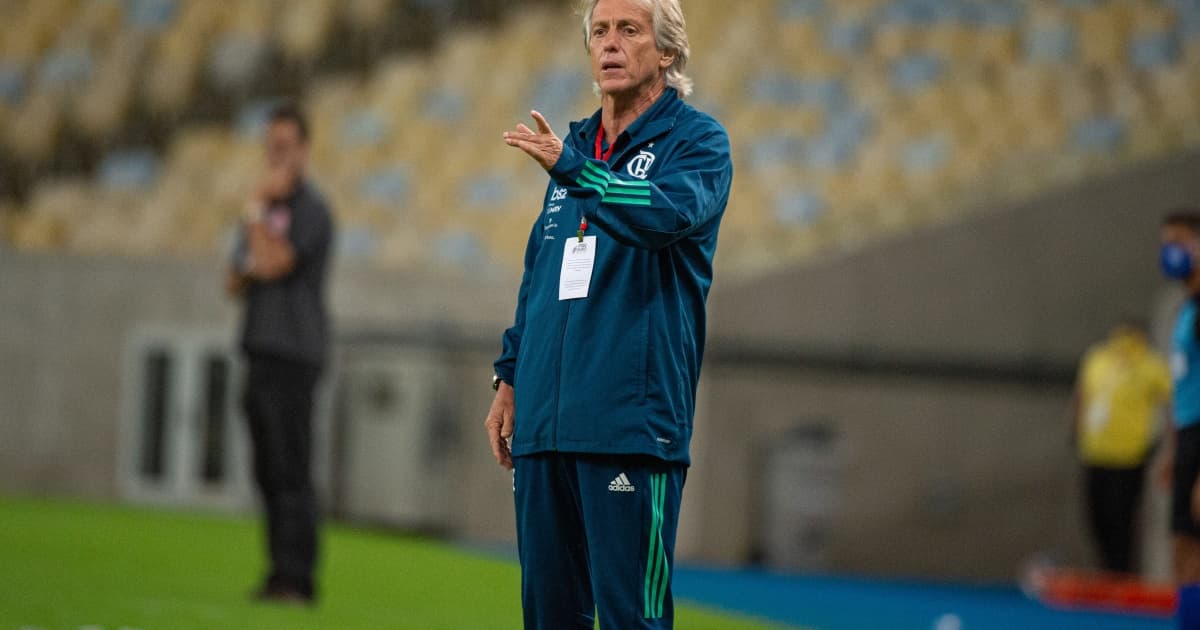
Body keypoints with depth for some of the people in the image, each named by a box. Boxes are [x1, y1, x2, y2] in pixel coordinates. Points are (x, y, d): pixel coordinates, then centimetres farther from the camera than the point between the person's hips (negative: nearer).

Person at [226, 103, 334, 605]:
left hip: (293, 353, -9)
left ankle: (297, 578, -15)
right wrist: (244, 274, 1)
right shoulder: (268, 206, 20)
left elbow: (274, 262, -19)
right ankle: (281, 574, 11)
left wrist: (257, 209, -9)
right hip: (260, 351, 9)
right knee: (268, 472, 8)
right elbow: (235, 281, 23)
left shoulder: (309, 208, -6)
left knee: (291, 471, -12)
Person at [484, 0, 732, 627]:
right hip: (543, 421, 7)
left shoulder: (697, 140, 0)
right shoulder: (574, 145, 20)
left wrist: (571, 167, -27)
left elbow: (670, 213, -22)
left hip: (632, 423, -6)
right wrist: (510, 376, 20)